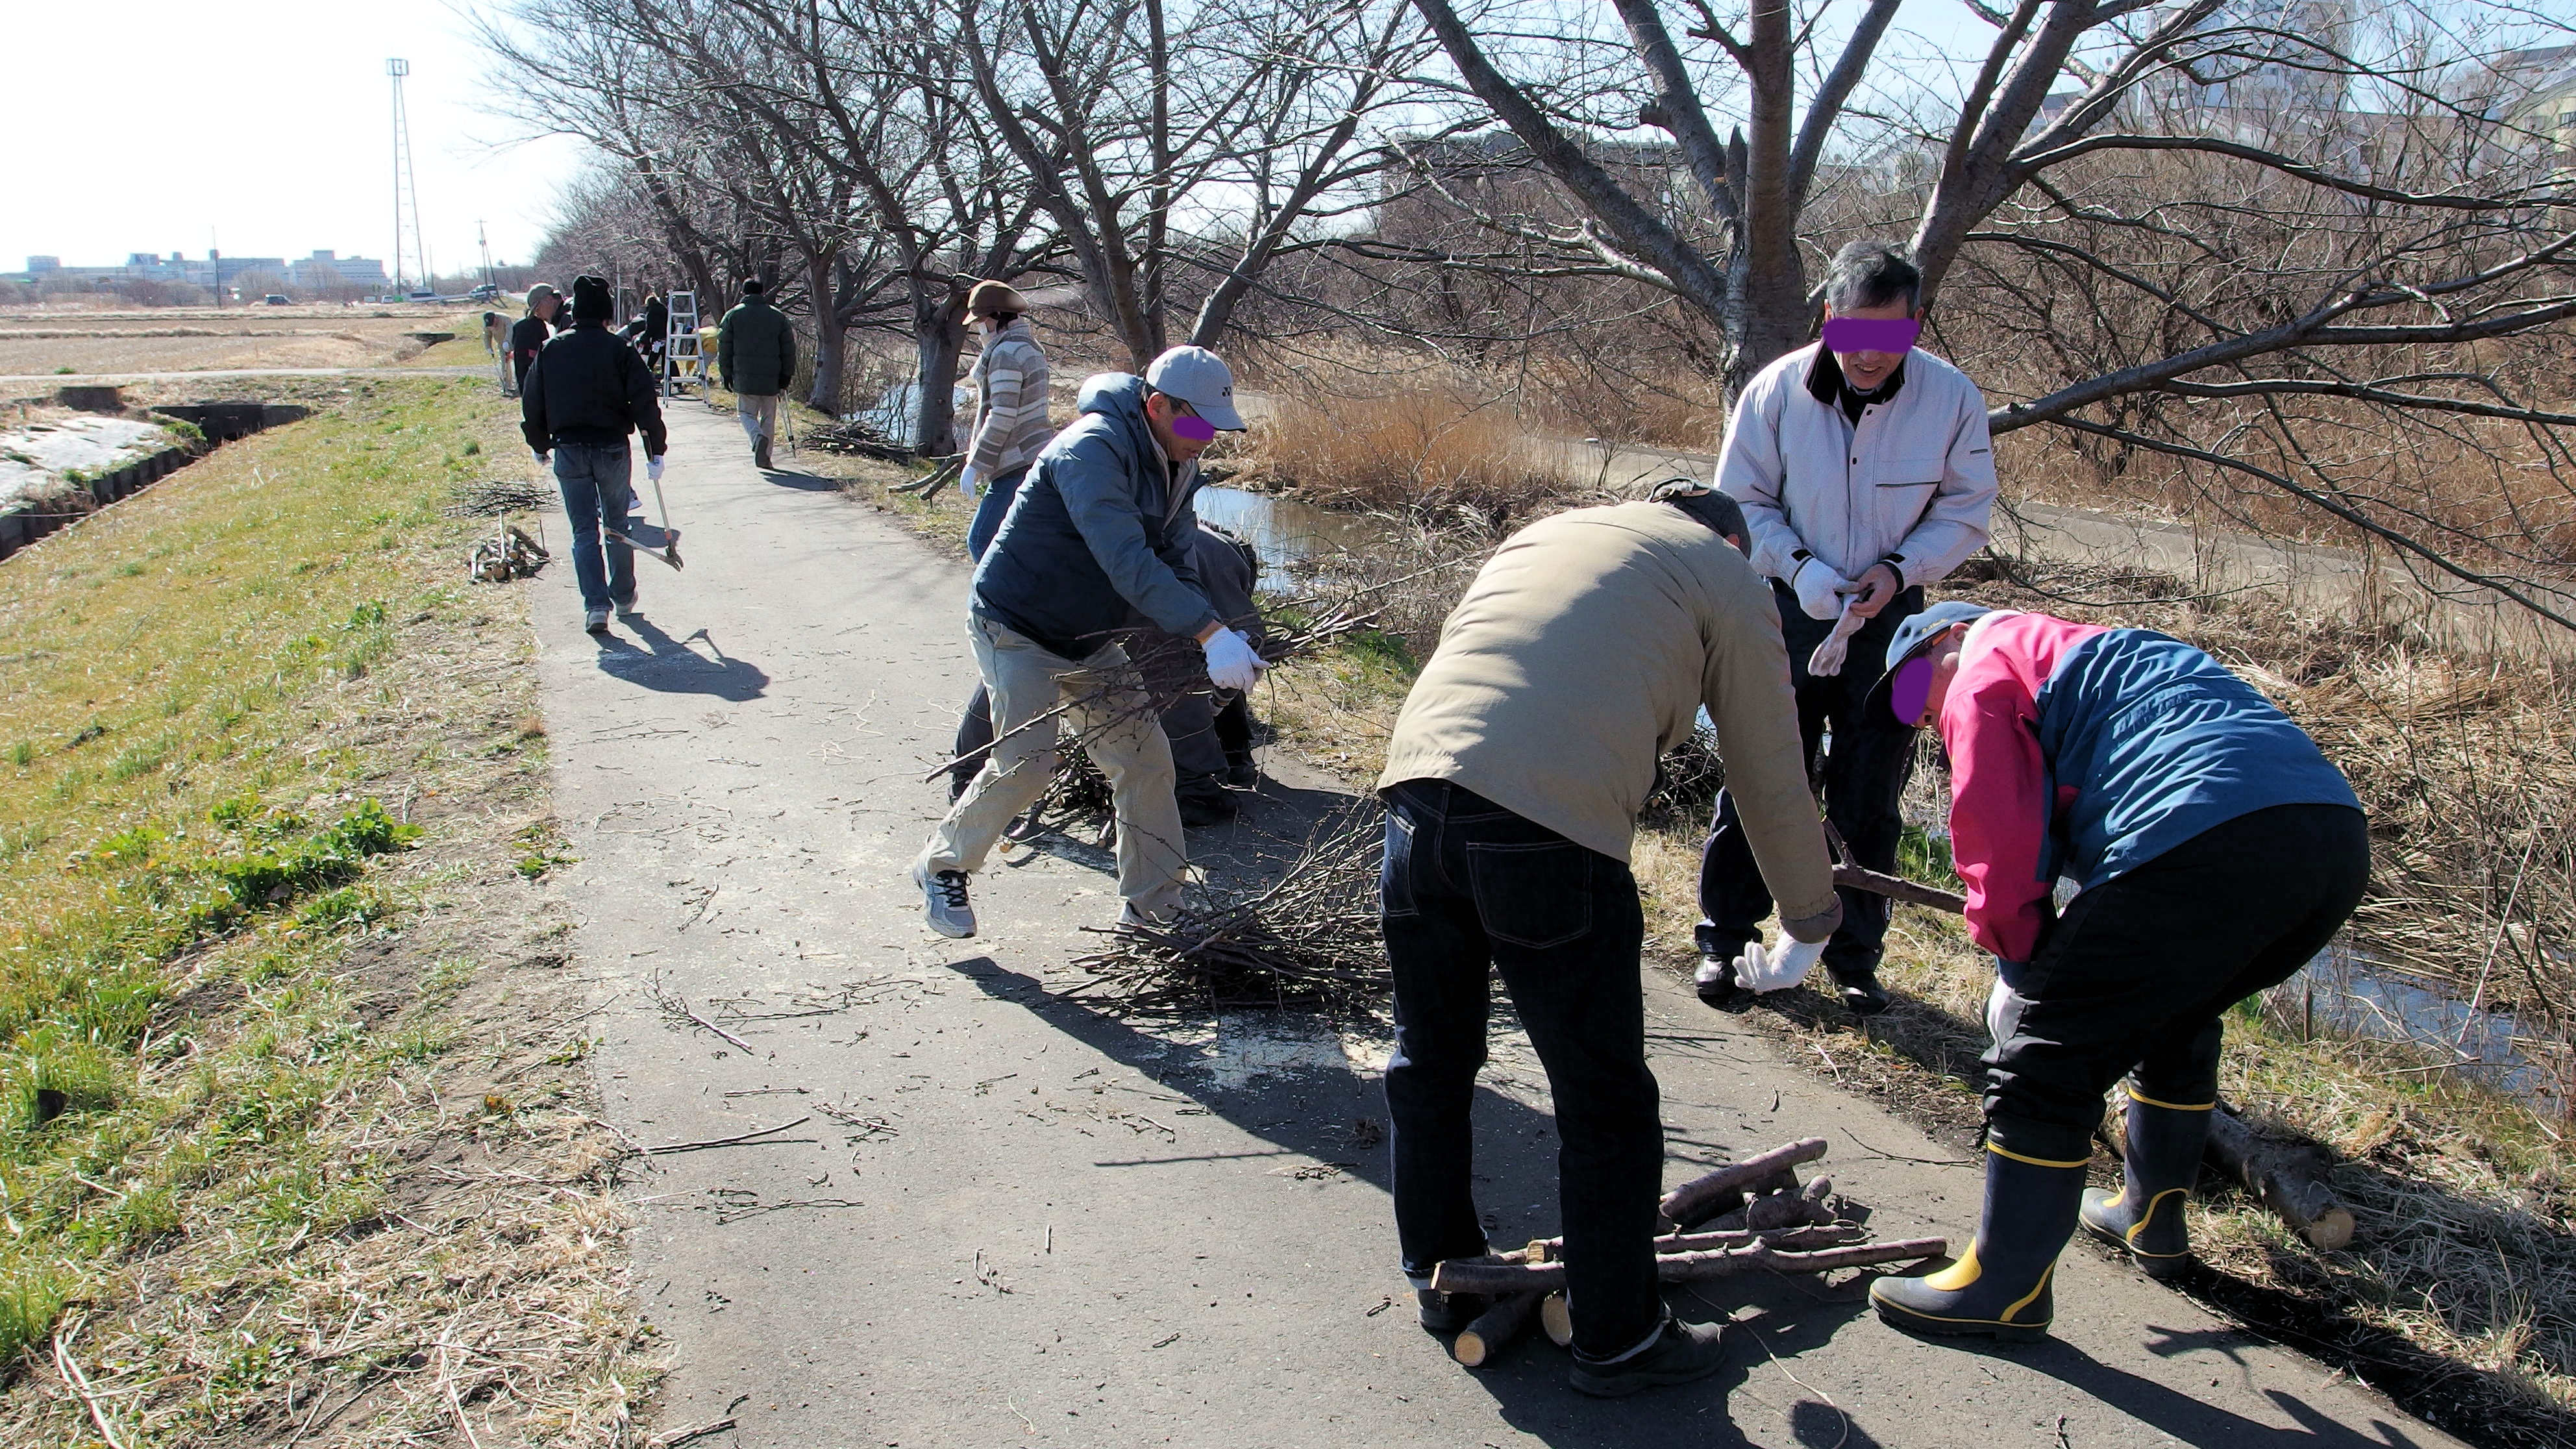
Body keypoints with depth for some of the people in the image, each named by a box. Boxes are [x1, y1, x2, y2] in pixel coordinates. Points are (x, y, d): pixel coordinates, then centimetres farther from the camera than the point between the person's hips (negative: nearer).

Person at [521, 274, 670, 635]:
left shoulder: (550, 351, 2)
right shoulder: (618, 349, -6)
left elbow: (532, 403, 8)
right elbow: (645, 403, -9)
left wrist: (540, 446, 22)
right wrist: (655, 452, -3)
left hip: (569, 450, 1)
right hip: (613, 449, -1)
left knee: (584, 531, 5)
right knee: (617, 524, 16)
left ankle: (596, 604, -8)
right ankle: (623, 597, 26)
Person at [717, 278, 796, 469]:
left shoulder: (733, 316, 2)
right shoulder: (778, 316, 5)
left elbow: (724, 348, 3)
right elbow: (789, 349, 5)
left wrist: (727, 374, 11)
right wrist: (787, 375, 10)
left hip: (744, 377, -1)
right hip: (771, 378, 1)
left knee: (747, 413, 8)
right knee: (768, 416, 10)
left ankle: (758, 436, -22)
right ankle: (764, 457, 9)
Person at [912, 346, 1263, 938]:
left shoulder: (1176, 466, 0)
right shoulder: (1091, 451, -28)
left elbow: (1176, 566, -1)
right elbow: (1127, 562, -40)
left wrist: (1223, 638, -20)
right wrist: (1211, 635, -47)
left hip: (1090, 640, 8)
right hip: (1017, 629, -8)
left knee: (1146, 759, 2)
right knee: (1025, 764, -16)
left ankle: (1152, 905, 14)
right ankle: (942, 866, 11)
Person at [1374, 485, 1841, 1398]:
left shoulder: (1547, 532, 30)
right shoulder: (1726, 577, 15)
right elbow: (1770, 777, 16)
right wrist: (1808, 908, 32)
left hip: (1416, 797, 6)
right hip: (1552, 835, -6)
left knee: (1430, 1063, 24)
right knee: (1606, 1108, 12)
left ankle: (1441, 1279, 42)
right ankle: (1616, 1340, 27)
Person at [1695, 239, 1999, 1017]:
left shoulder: (1952, 399, -10)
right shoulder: (1777, 390, -12)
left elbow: (1965, 513, 0)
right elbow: (1743, 500, -2)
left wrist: (1899, 570, -17)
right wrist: (1797, 566, -18)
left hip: (1891, 620, 1)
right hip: (1788, 611, 0)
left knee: (1869, 800, 8)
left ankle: (1855, 956, 22)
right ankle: (1726, 936, 20)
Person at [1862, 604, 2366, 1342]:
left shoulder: (1984, 673, 13)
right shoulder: (2100, 653, 39)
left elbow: (2002, 836, 1)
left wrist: (2018, 959, 14)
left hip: (2205, 840, -10)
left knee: (2044, 1050, 0)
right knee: (2176, 1020, 32)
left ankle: (2006, 1287, 7)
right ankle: (2151, 1217, 47)